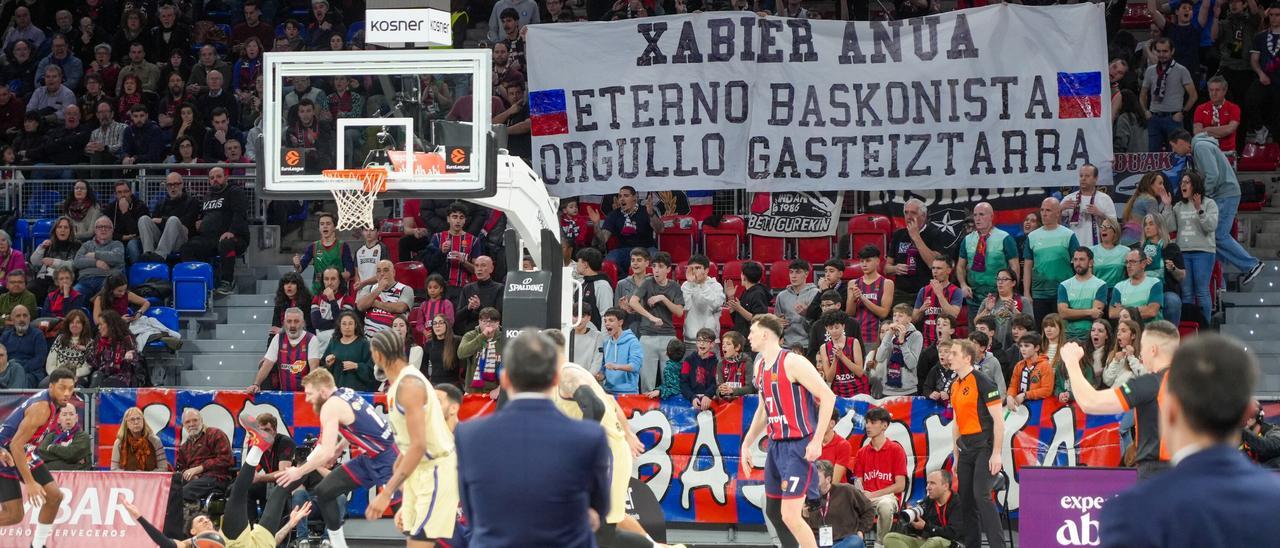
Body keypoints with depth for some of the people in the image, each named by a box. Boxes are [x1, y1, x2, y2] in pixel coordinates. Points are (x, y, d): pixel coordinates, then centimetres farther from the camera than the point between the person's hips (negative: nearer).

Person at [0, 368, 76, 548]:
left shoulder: (50, 399, 1)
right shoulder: (42, 408, -27)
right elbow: (16, 445, -29)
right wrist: (30, 482, -29)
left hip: (24, 452, 9)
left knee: (54, 496, 5)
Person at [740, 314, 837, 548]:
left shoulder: (793, 362, -15)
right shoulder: (760, 365, 13)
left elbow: (828, 397, -17)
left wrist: (817, 441, -21)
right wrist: (747, 443, 21)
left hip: (798, 446, -9)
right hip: (776, 444, 9)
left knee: (790, 516, -16)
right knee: (773, 511, 14)